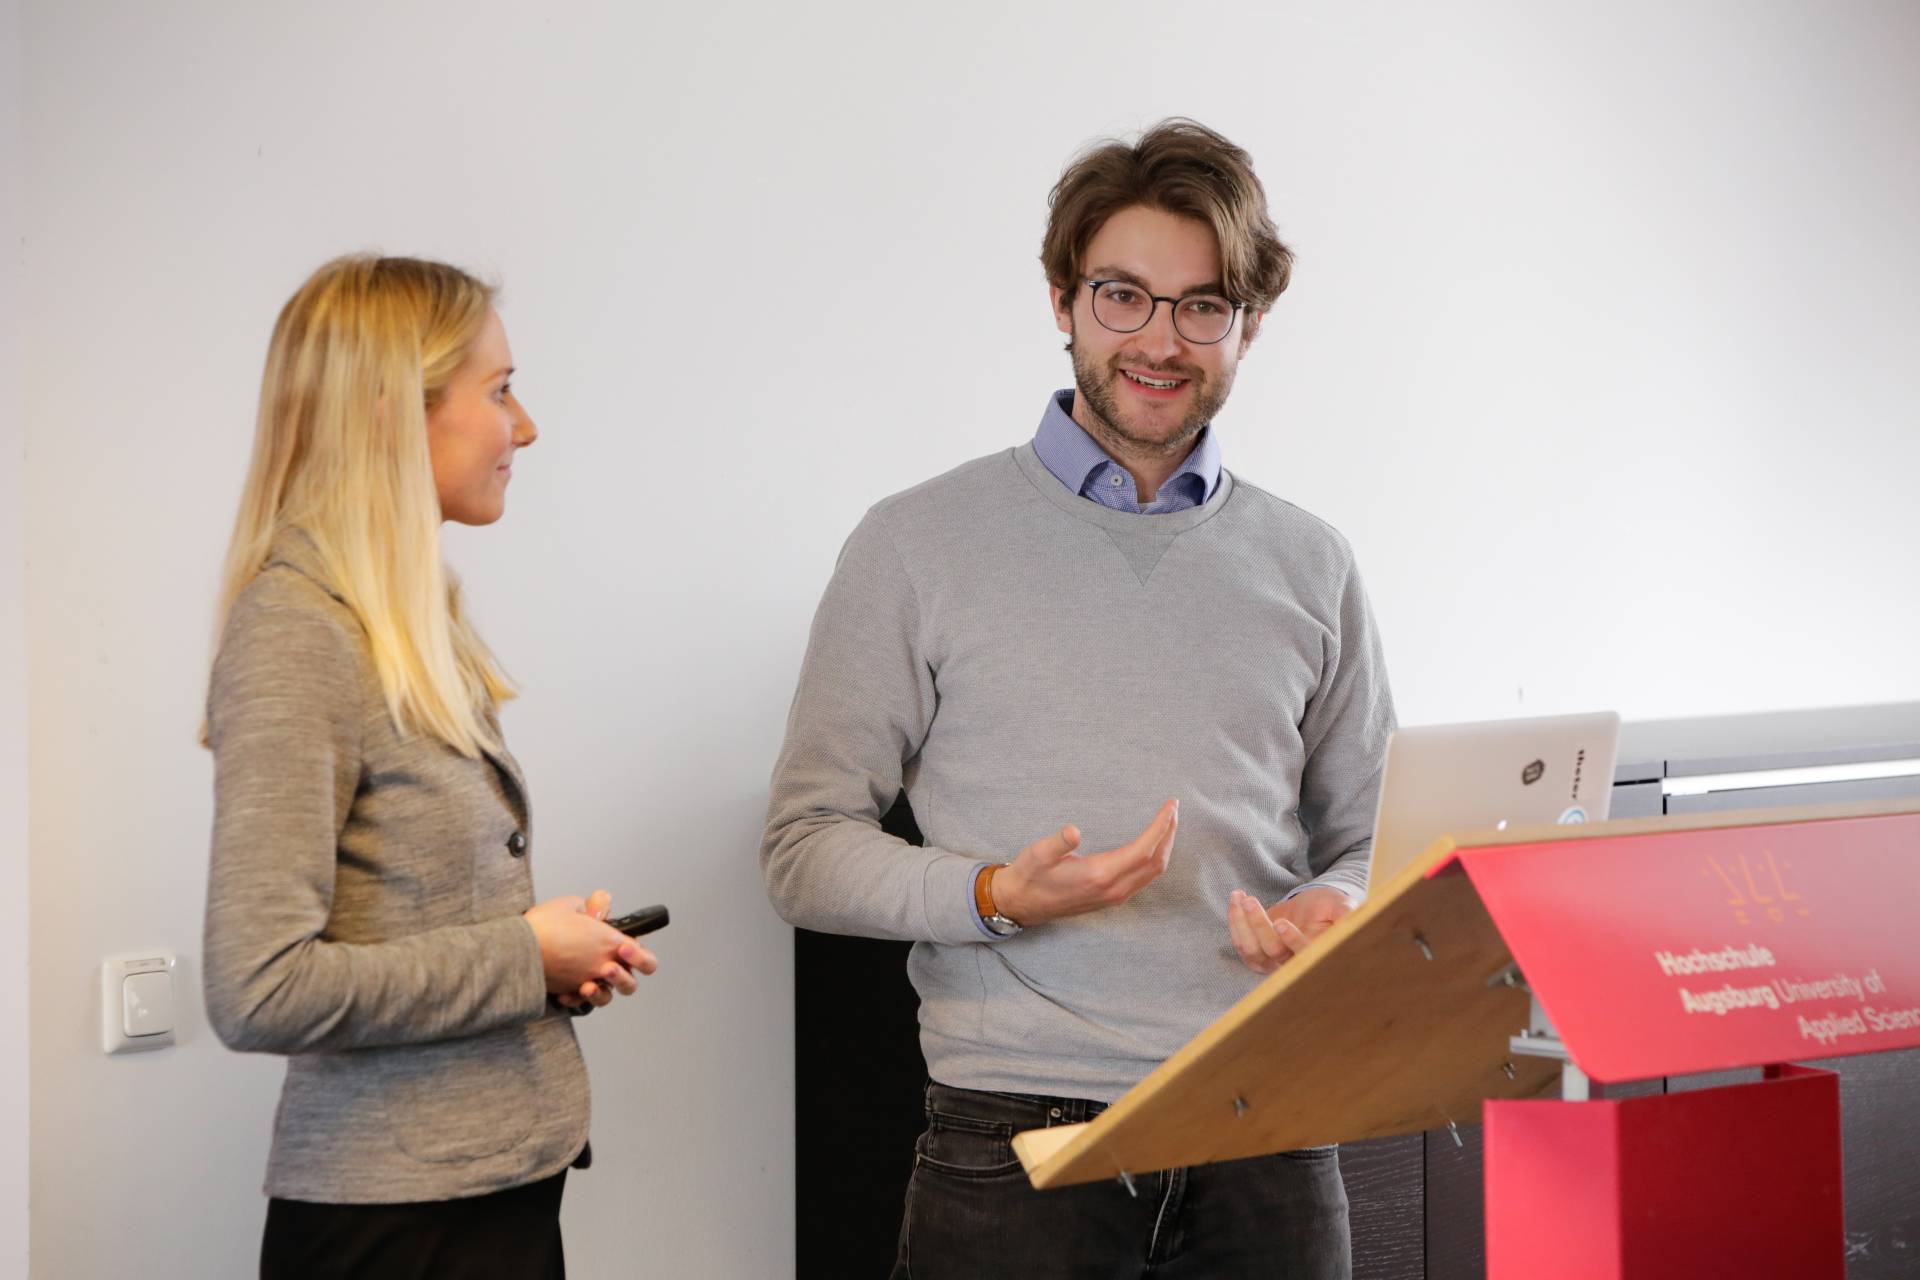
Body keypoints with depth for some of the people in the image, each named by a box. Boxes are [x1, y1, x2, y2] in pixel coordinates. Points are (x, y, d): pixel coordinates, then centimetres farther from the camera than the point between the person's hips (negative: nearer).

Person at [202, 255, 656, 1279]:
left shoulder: (411, 622, 11)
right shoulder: (294, 631, -16)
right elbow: (259, 992, -23)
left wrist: (563, 949, 2)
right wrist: (521, 957, -14)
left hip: (504, 1184, 8)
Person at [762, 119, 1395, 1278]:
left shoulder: (1310, 567, 12)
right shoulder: (919, 547, 3)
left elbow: (1369, 836, 18)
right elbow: (805, 850, 1)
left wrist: (1334, 911, -5)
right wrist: (995, 897, -15)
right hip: (1018, 1143, -2)